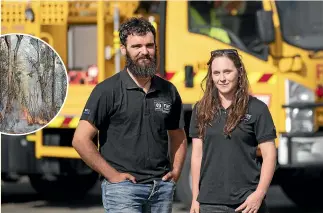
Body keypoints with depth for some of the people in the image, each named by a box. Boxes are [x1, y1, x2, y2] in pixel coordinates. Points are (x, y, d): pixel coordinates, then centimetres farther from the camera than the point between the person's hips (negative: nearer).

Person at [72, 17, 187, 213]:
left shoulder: (168, 91, 10)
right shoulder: (107, 90, -5)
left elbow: (178, 138, 24)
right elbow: (81, 140, -9)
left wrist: (175, 172, 8)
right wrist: (112, 175, -10)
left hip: (162, 188, 5)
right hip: (123, 188, -5)